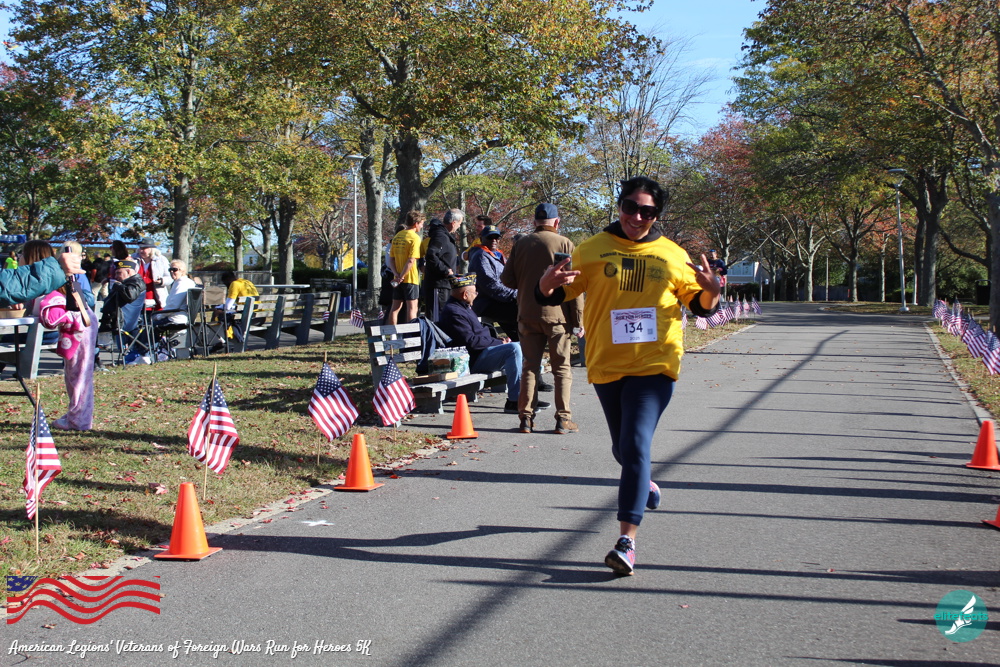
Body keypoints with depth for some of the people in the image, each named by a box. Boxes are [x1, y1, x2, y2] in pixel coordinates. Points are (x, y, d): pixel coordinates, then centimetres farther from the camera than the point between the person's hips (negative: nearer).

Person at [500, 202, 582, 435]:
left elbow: (507, 279, 7)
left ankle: (526, 417, 6)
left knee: (530, 366, 9)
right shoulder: (564, 244, -4)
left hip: (527, 315, 3)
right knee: (562, 368, 4)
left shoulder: (521, 244, 5)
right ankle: (563, 419, 1)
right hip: (556, 314, -3)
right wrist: (578, 318, -5)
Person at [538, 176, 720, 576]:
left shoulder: (672, 256, 3)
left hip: (654, 365, -2)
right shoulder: (593, 250, 2)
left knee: (636, 445, -17)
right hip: (606, 364, 3)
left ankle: (627, 539, -18)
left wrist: (711, 291, -12)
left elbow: (699, 304, 11)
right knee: (622, 448, 18)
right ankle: (643, 484, 53)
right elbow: (558, 294, 3)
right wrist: (548, 284, -20)